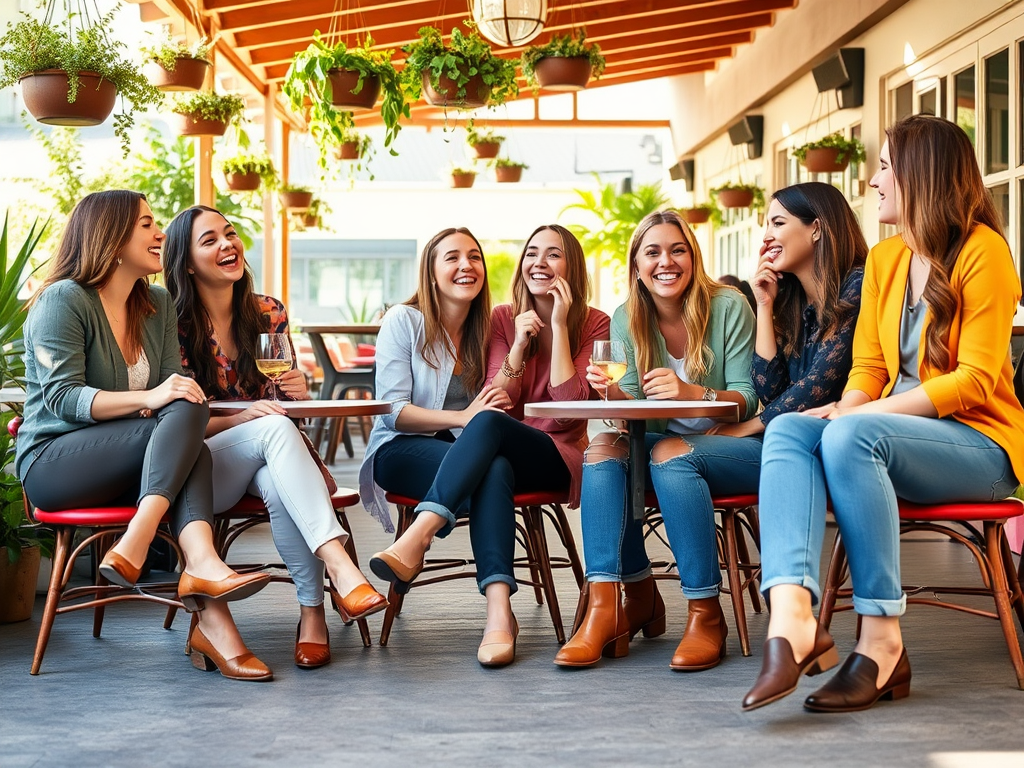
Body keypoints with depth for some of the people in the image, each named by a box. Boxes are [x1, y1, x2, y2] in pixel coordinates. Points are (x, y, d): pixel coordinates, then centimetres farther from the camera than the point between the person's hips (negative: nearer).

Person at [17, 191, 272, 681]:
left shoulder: (157, 305, 16)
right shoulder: (64, 300, -6)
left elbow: (174, 384, 9)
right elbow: (60, 396, -16)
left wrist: (180, 394, -18)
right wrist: (148, 398, -29)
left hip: (124, 464, 6)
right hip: (51, 462, -6)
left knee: (190, 445, -30)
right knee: (185, 415, -29)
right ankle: (203, 568, -46)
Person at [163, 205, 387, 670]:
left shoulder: (269, 314, 8)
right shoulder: (175, 326, -5)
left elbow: (287, 401, 17)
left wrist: (299, 393, -8)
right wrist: (242, 419, -27)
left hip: (265, 457, 3)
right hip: (202, 465, -3)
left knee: (280, 486, -36)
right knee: (275, 427, -35)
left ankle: (313, 613, -31)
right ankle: (339, 566, -48)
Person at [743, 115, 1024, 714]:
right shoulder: (884, 259, 16)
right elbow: (869, 367, 13)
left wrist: (863, 413, -20)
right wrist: (846, 407, -10)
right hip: (898, 433, 7)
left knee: (851, 436, -34)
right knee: (787, 430, -21)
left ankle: (882, 640, -31)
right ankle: (792, 617, -44)